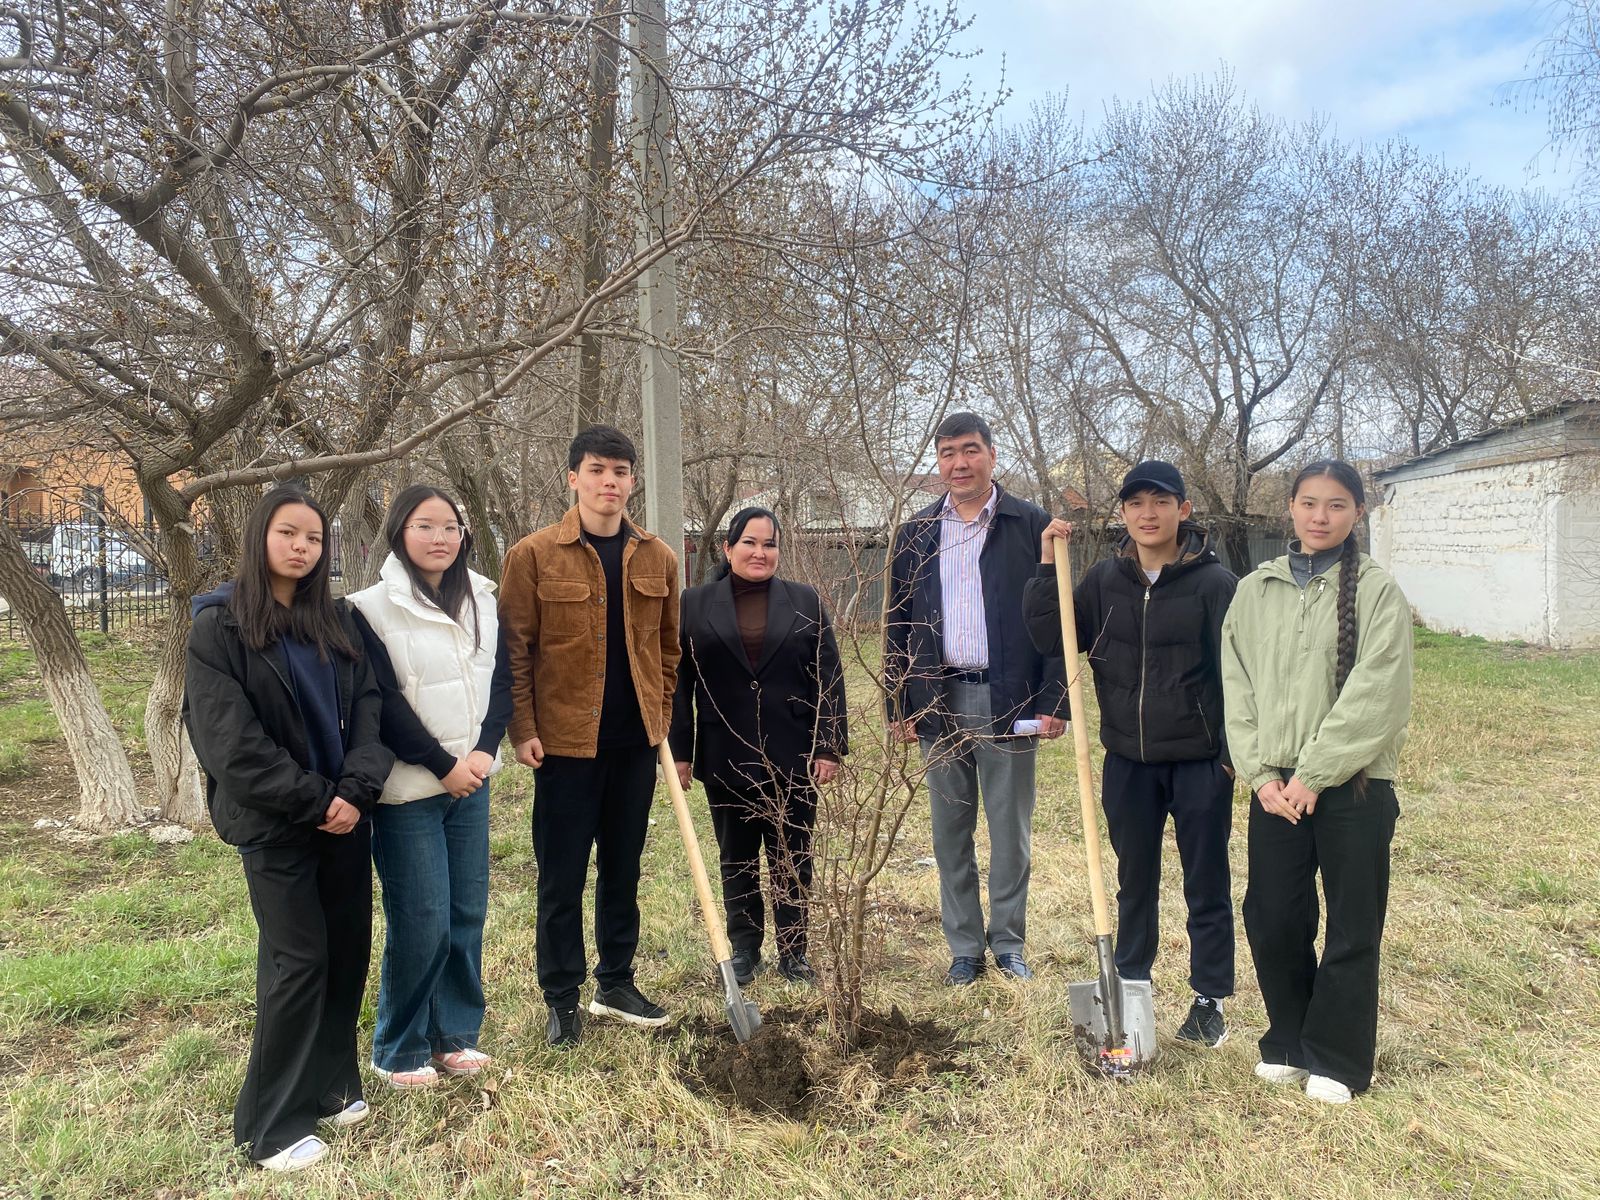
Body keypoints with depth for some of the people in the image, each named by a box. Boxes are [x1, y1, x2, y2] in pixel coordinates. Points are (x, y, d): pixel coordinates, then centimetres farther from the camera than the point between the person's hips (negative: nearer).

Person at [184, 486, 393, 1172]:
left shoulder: (336, 622, 9)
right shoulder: (218, 628, -5)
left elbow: (367, 708, 2)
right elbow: (231, 740, -13)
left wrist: (356, 790, -13)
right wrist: (314, 802, -15)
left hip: (344, 814, 5)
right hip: (274, 824, -4)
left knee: (349, 949, 8)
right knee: (298, 960, -2)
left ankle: (331, 1083, 26)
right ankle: (274, 1122, 14)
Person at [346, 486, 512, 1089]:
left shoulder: (482, 600, 7)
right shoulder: (372, 608, -9)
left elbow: (501, 679, 7)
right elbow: (383, 705, -12)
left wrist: (484, 750, -7)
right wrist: (443, 765, -13)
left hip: (472, 780, 5)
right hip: (409, 790, -5)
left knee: (468, 914, 10)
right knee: (421, 924, 0)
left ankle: (455, 1034, 28)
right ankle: (399, 1051, 20)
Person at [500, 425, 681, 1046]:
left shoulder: (657, 558, 6)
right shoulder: (534, 555, -5)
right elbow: (515, 650, -5)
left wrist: (664, 722, 7)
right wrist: (523, 729, -10)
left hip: (635, 741, 4)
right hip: (565, 740, -4)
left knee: (623, 868, 15)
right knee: (562, 876, 6)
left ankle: (616, 983, 31)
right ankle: (562, 999, 21)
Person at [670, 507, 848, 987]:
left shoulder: (805, 602, 4)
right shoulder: (696, 604, 3)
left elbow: (828, 680, 1)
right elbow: (680, 682, 3)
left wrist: (829, 747, -5)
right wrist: (680, 751, -1)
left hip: (791, 758, 0)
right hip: (725, 759, 0)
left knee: (792, 858, 9)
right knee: (737, 857, 12)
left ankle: (793, 951, 22)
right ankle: (744, 949, 26)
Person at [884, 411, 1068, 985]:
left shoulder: (1032, 525, -1)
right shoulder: (915, 535, 8)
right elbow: (897, 626, 9)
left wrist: (1054, 699, -9)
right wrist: (897, 707, 5)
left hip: (1009, 700, -3)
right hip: (939, 701, 3)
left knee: (1010, 831, 7)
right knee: (950, 833, 10)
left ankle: (1008, 943, 24)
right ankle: (965, 948, 24)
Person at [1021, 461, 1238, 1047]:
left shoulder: (1214, 582, -10)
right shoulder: (1104, 580, 0)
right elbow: (1048, 638, -3)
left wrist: (1236, 754, -10)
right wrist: (1048, 566, -11)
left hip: (1199, 761, -3)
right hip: (1128, 761, 3)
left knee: (1207, 886, 11)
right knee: (1134, 883, 17)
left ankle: (1210, 1000, 27)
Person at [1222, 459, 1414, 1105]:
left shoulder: (1377, 590, -4)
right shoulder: (1255, 590, 7)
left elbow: (1374, 696, -12)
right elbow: (1237, 689, 5)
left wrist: (1313, 775, -14)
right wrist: (1261, 774, -5)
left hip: (1352, 786, -3)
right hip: (1275, 788, 3)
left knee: (1352, 928, 7)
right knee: (1272, 919, 8)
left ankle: (1336, 1057, 24)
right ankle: (1288, 1041, 29)